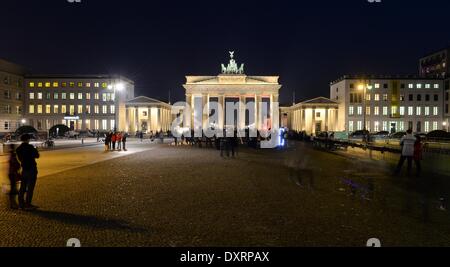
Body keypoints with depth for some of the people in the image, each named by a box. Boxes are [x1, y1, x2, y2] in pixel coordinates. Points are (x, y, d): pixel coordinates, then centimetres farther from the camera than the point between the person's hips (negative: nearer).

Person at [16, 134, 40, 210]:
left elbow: (20, 158, 16)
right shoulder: (30, 147, -15)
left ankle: (21, 204, 20)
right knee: (30, 188, -2)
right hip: (31, 169, -7)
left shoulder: (18, 149, 6)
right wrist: (35, 150, 8)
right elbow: (37, 156, -10)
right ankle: (28, 205, 0)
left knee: (23, 187, 13)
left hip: (24, 169, 7)